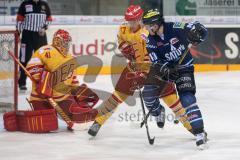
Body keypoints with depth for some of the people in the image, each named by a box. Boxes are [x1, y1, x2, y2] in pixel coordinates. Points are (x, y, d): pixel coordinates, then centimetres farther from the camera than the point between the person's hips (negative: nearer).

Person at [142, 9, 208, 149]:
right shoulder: (151, 40, -7)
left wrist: (196, 34, -41)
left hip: (184, 68, -5)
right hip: (166, 69, 5)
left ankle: (200, 132, -20)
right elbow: (156, 63, -10)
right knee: (148, 91, -3)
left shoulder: (175, 28, -21)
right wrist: (163, 69, -30)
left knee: (187, 98, -20)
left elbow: (200, 30, -18)